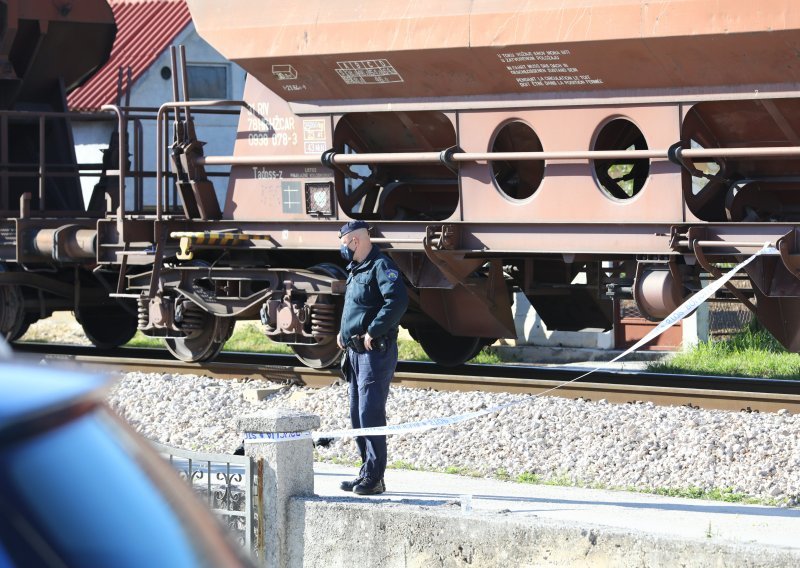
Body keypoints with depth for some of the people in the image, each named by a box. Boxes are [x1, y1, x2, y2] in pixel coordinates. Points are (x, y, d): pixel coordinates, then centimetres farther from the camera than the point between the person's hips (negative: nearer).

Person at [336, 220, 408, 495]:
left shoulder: (381, 267, -13)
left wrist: (372, 332, -24)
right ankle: (367, 473, 20)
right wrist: (343, 332, 16)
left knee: (370, 415, -11)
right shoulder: (356, 269, 18)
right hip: (356, 353, 10)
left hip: (375, 352, -10)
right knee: (358, 416, 13)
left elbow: (397, 300, -28)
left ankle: (374, 478, -9)